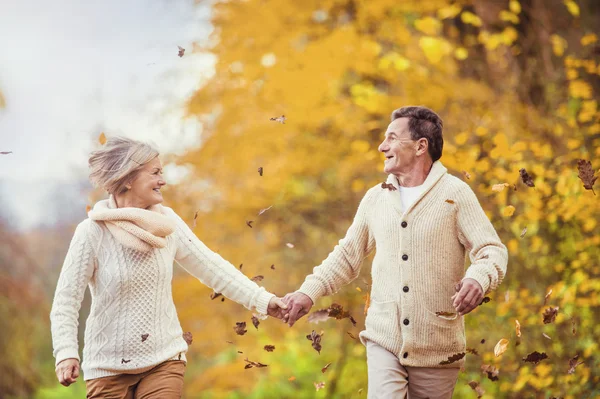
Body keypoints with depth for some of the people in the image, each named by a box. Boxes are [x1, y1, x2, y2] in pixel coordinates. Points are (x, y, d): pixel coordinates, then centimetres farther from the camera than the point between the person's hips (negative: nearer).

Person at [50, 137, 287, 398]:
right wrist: (66, 353, -25)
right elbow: (66, 300, -13)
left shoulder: (166, 221, -1)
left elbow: (210, 266, 2)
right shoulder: (93, 232, -13)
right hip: (109, 367, -3)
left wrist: (262, 300, -5)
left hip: (164, 360, 3)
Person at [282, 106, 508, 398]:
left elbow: (493, 250, -8)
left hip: (436, 349, -2)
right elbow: (347, 255, 18)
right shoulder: (375, 198, 10)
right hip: (384, 340, 3)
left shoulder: (455, 193, -4)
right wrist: (309, 291, 5)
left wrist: (478, 279, -30)